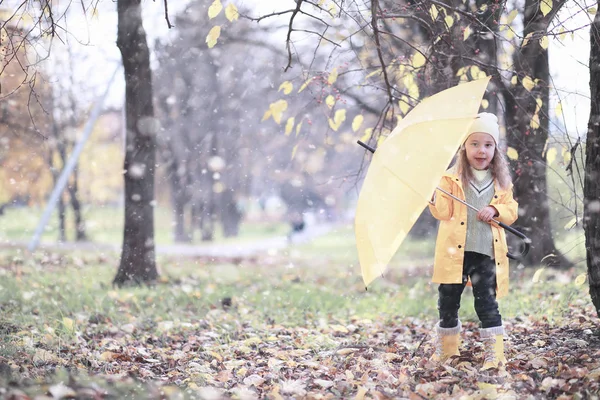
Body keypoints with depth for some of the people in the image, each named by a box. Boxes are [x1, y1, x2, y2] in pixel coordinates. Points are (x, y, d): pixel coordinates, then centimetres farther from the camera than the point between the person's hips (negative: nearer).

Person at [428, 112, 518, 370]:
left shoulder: (501, 183, 9)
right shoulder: (452, 179, 2)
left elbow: (512, 211, 9)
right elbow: (443, 212, -5)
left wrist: (495, 210, -12)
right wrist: (434, 196, -24)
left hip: (486, 254, 0)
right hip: (454, 252, 0)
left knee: (487, 302, -3)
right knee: (448, 301, 9)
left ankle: (494, 353, 2)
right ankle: (446, 347, 27)